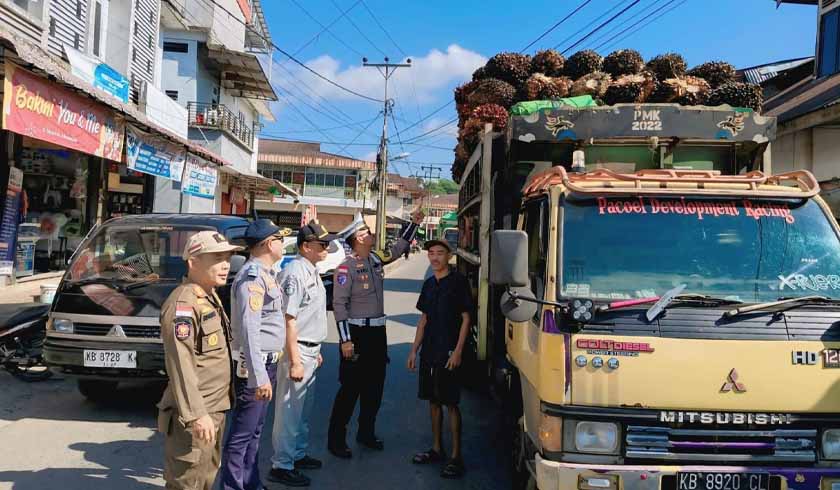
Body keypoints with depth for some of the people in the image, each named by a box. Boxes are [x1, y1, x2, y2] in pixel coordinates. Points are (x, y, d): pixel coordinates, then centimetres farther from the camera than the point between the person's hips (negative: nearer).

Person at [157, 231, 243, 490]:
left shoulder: (211, 298, 13)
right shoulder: (182, 303, -18)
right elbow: (180, 364, -25)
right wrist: (195, 414, -28)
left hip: (214, 411, 10)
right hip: (195, 415, -10)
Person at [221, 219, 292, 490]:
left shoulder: (264, 273, 13)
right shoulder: (252, 276, -18)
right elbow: (249, 331, -25)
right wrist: (259, 376, -28)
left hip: (266, 363, 10)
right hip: (254, 366, -10)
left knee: (254, 430, 19)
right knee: (242, 434, -1)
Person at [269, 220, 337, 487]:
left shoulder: (312, 271, 12)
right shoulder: (294, 273, -17)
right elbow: (289, 320, -21)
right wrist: (295, 361, -23)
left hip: (310, 349, 10)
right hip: (296, 350, -10)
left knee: (303, 409, 19)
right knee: (289, 410, -1)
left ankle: (298, 454, 33)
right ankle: (282, 465, 10)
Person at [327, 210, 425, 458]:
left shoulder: (376, 259, 7)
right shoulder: (347, 267, -14)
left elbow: (398, 248, 25)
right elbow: (339, 305, -16)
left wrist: (414, 223, 18)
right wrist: (345, 340, -19)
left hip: (378, 330, 8)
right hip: (357, 332, -8)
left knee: (375, 386, 14)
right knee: (351, 387, -3)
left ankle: (366, 433, 29)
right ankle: (336, 439, 9)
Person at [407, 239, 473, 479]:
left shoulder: (458, 281, -7)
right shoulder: (428, 284, 12)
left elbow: (466, 318, -8)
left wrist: (458, 351, -15)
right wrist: (414, 350, 13)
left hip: (449, 353, -6)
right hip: (429, 352, 6)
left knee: (450, 403, -3)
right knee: (433, 400, 13)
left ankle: (456, 457, 6)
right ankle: (436, 449, 26)